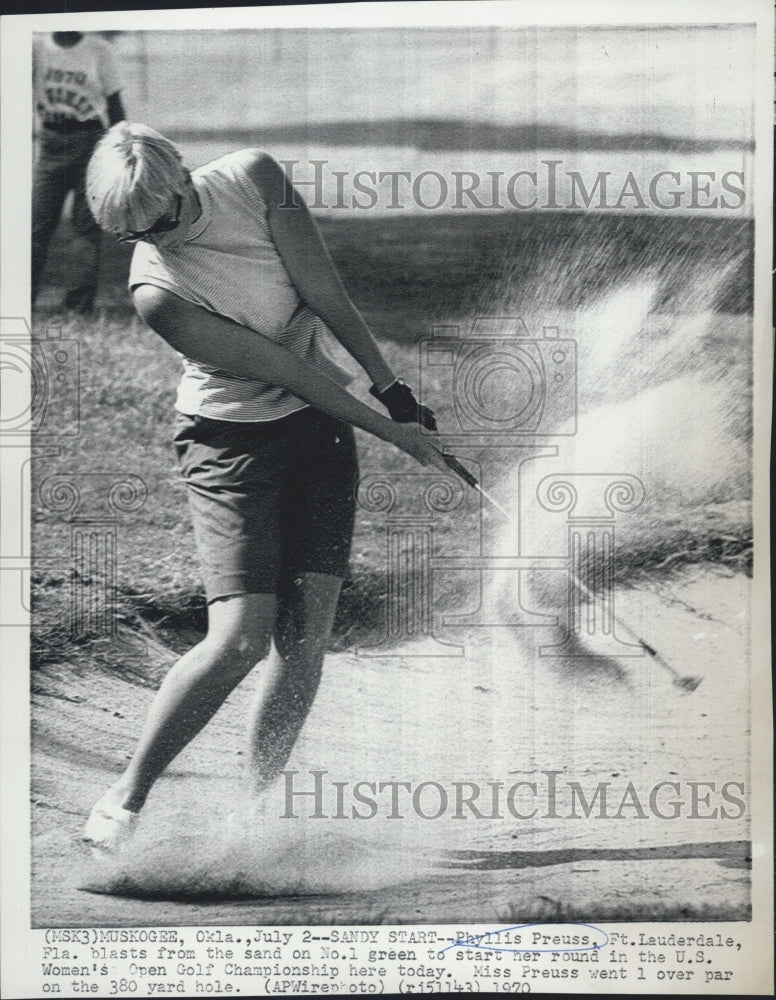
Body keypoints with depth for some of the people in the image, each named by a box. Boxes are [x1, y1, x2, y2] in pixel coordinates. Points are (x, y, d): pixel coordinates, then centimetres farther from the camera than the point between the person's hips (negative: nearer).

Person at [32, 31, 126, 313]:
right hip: (49, 144, 2)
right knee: (38, 222, 0)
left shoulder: (99, 50, -1)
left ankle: (80, 304, 1)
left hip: (90, 142, -1)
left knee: (87, 224, -3)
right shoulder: (36, 46, 3)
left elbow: (114, 103, 4)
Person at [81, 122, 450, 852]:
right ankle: (124, 801, 1)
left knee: (307, 633, -3)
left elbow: (324, 293, -2)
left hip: (320, 419, 5)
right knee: (241, 637, -15)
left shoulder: (253, 177, -8)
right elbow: (281, 368, -20)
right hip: (230, 440, -5)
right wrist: (385, 428, -14)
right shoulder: (156, 291, -23)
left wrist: (391, 387, 0)